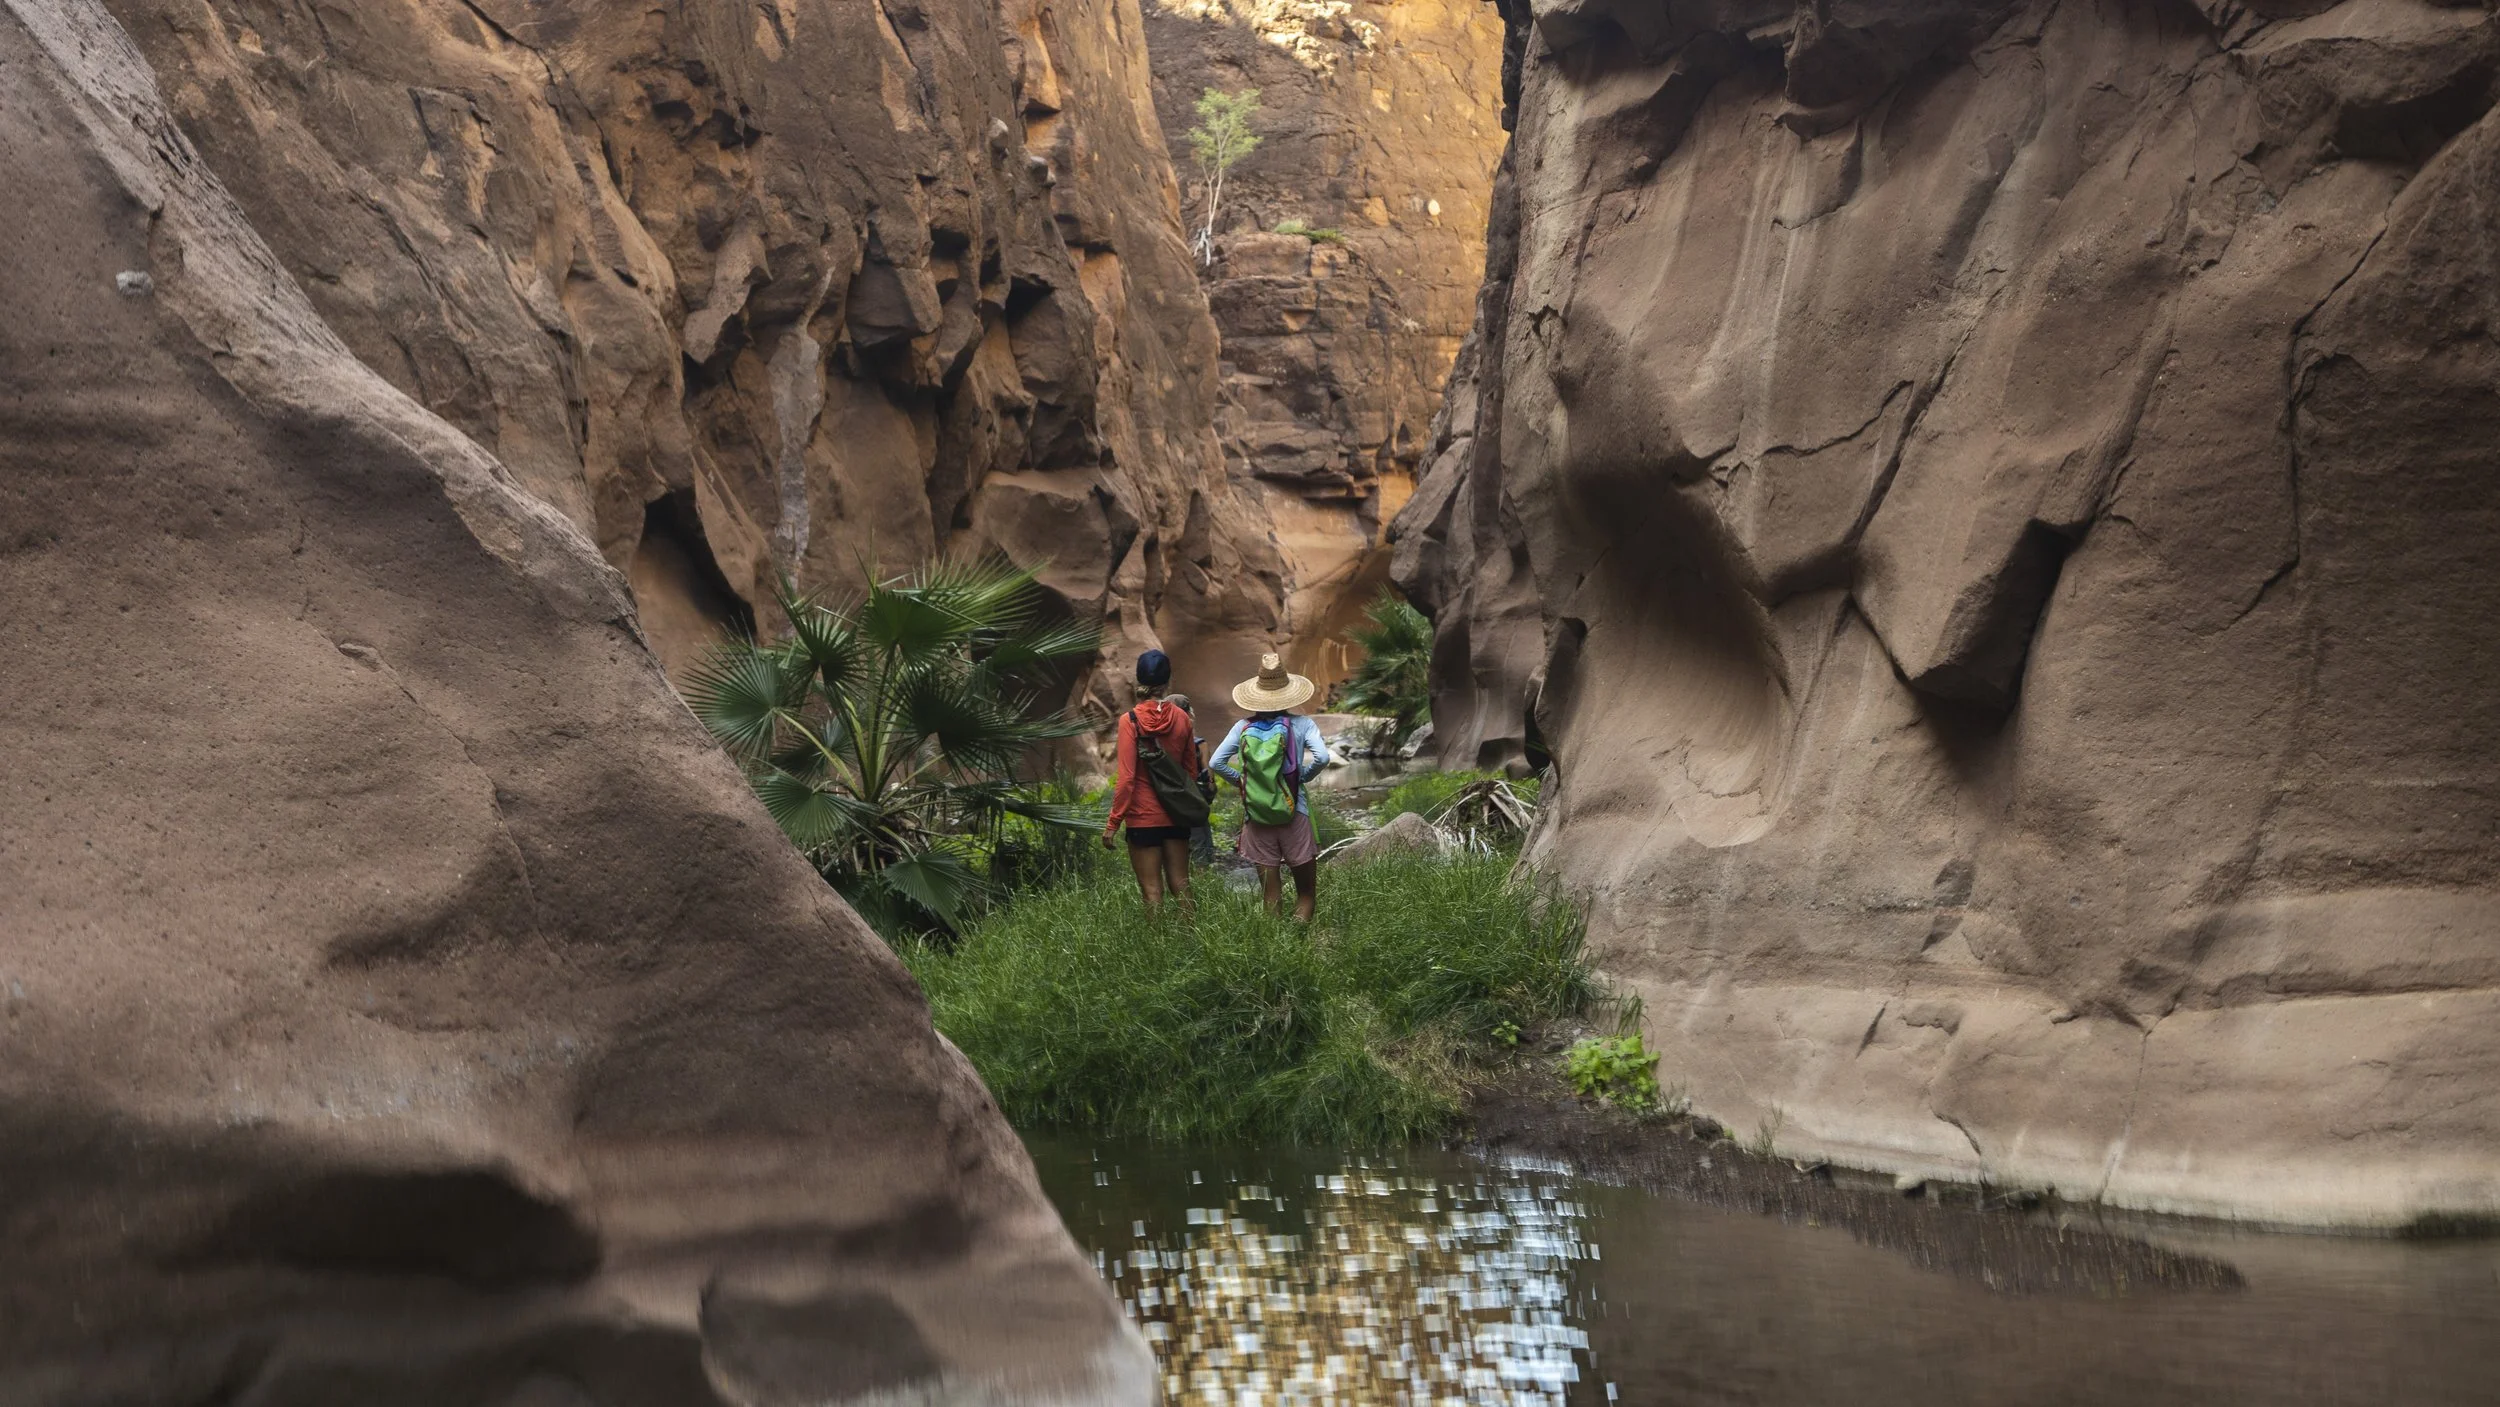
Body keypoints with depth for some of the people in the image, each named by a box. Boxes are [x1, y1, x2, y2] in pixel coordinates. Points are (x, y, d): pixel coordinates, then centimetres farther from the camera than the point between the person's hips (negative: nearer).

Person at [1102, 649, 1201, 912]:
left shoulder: (1130, 721, -12)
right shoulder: (1181, 718, 0)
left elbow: (1126, 778, -14)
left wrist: (1113, 822, -9)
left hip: (1143, 816, -4)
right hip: (1177, 814, 4)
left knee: (1152, 890, 2)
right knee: (1180, 885, 13)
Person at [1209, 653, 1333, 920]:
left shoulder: (1244, 728, 1)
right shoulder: (1301, 724, -4)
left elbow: (1216, 762, -4)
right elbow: (1322, 757, -17)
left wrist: (1241, 780, 8)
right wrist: (1302, 775, 0)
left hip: (1257, 816, 2)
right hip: (1294, 816, -2)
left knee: (1271, 895, 8)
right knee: (1306, 893, 5)